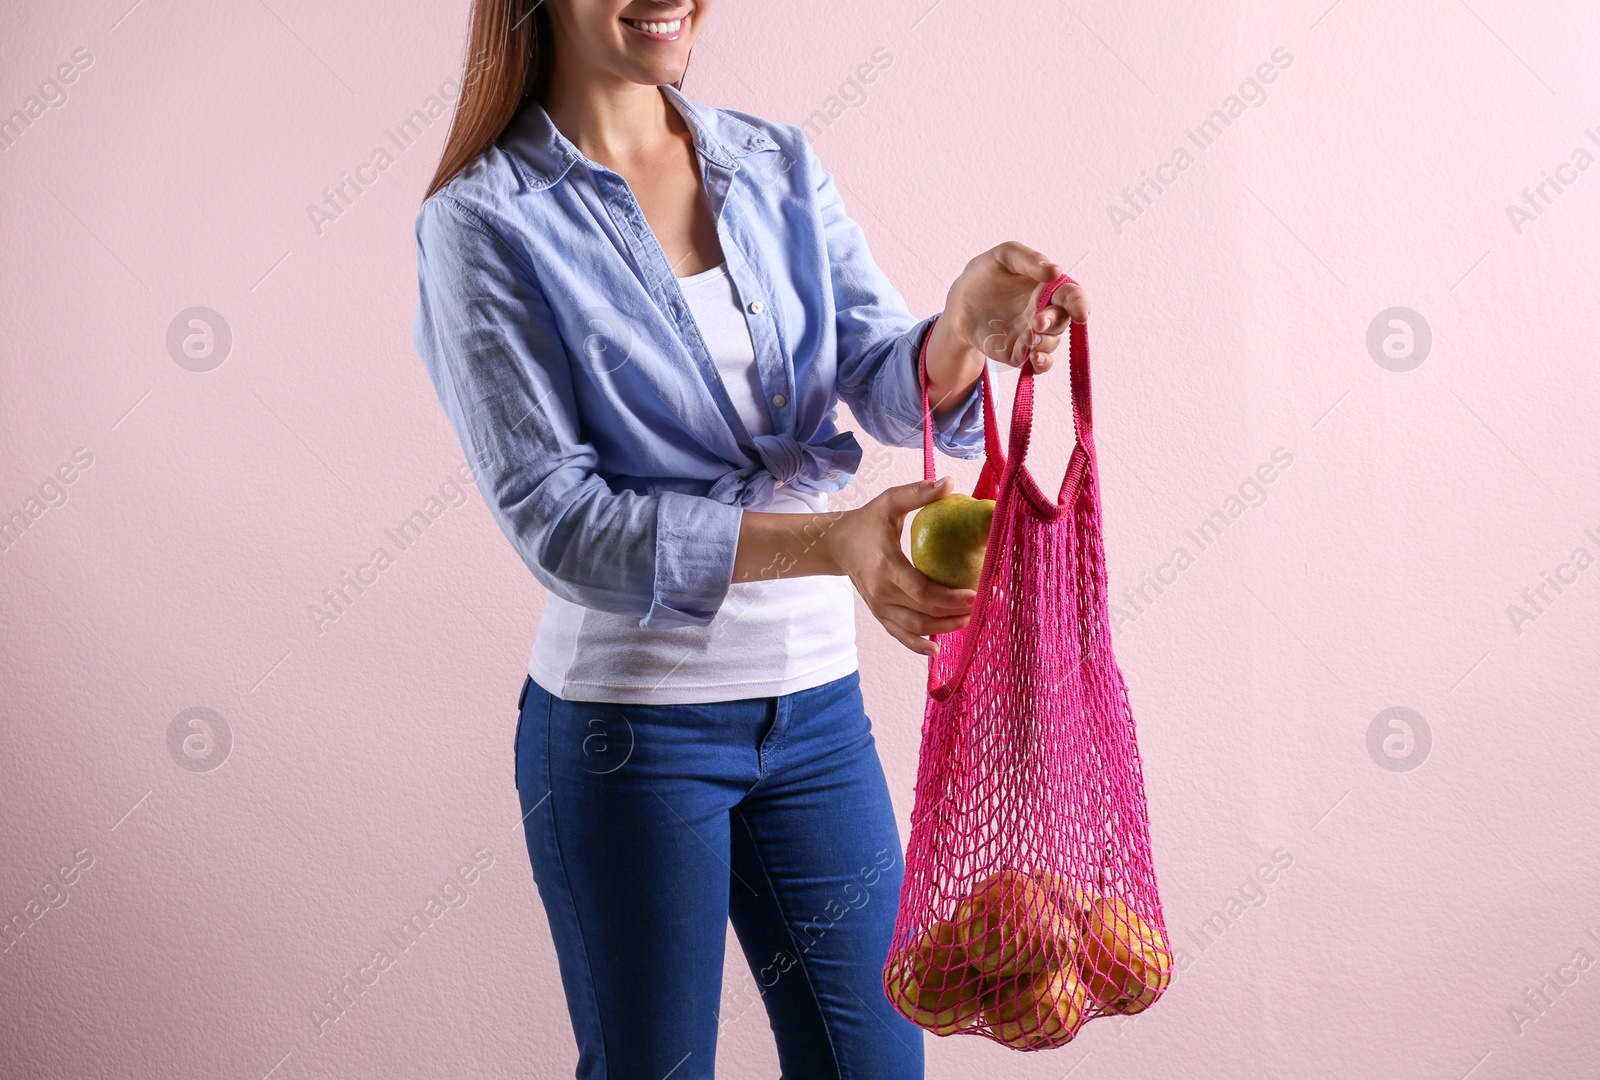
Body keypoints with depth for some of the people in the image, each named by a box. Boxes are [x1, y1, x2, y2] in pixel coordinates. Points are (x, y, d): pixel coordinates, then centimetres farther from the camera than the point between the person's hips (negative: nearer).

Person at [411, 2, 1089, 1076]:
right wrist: (830, 541, -30)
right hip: (631, 729, -4)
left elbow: (889, 379, -6)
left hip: (819, 706, 5)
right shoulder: (485, 223, -11)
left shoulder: (782, 167, 4)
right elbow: (557, 520, -18)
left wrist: (967, 328, -30)